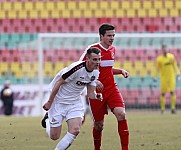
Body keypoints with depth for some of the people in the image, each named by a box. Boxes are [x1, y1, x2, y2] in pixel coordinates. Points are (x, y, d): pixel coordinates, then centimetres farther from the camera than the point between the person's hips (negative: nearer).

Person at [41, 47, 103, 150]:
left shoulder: (95, 72, -4)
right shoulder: (77, 68, -28)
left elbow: (90, 93, 2)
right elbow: (58, 83, -20)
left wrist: (96, 96, -23)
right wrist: (49, 102, -15)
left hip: (75, 102, 6)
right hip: (59, 101, -6)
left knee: (75, 130, -15)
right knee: (54, 136, 0)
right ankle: (48, 119, 34)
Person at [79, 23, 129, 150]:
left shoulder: (112, 49, 10)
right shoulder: (92, 49, -11)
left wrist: (121, 71, 8)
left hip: (112, 88, 4)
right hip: (97, 91, -4)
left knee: (121, 114, -19)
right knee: (99, 124, 3)